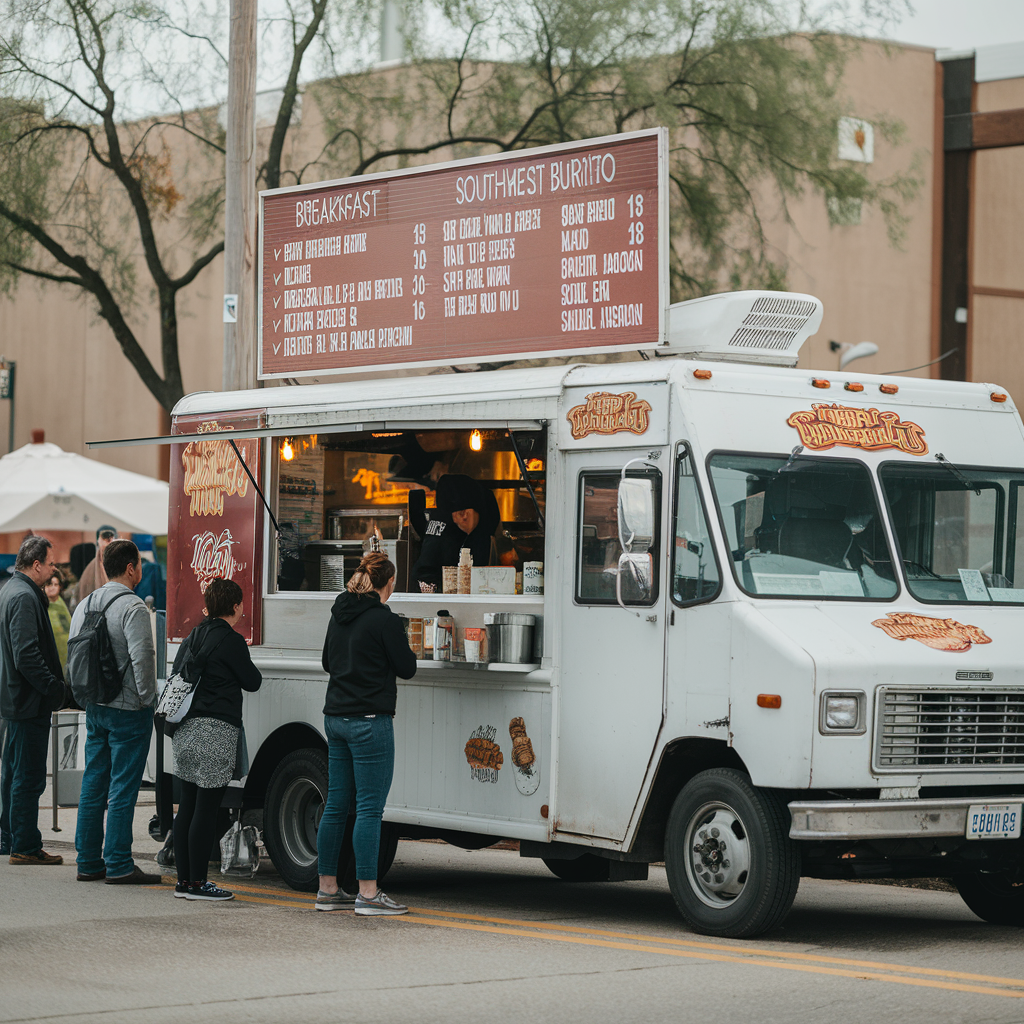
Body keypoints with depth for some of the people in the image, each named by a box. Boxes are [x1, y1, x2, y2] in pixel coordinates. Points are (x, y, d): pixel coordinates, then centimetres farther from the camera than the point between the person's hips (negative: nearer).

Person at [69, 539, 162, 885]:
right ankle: (118, 865, -4)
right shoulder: (132, 608, -15)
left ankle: (88, 861, 16)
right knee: (122, 788, -5)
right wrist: (146, 698, -10)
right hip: (128, 711, -8)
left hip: (95, 710, 8)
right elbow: (142, 658, -22)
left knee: (93, 785, 12)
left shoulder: (85, 605, 10)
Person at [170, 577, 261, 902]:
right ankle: (197, 882, -5)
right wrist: (243, 658, 14)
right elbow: (252, 681, -3)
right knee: (206, 809, -5)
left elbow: (175, 677, 21)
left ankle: (184, 879, 15)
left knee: (187, 807, 11)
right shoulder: (231, 640, -10)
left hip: (186, 730, 8)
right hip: (215, 731, -8)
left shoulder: (192, 638, 13)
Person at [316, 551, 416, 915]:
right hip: (369, 721, -8)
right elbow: (407, 668, -6)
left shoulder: (339, 615, 11)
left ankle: (327, 889, 16)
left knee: (336, 805, 12)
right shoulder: (383, 619, -13)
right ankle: (368, 894, -5)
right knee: (369, 808, -5)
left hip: (335, 717, 8)